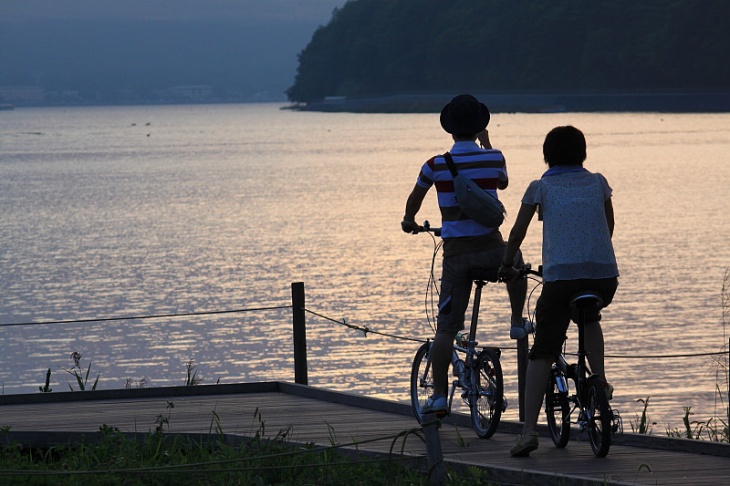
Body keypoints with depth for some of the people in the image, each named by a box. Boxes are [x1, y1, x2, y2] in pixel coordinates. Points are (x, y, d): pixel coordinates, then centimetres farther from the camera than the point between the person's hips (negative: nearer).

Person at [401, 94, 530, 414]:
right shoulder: (494, 158, -3)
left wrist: (409, 221, 38)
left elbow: (415, 200, 16)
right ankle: (517, 323, 38)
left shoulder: (436, 165, -4)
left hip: (455, 252, 0)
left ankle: (439, 394, -3)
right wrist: (487, 146, 30)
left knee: (446, 328, 1)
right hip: (491, 248, 1)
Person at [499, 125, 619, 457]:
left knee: (542, 353, 0)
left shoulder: (540, 187, 10)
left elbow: (518, 233, 9)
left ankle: (529, 431, -10)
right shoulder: (597, 183, 17)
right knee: (589, 318, 36)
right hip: (604, 275, 3)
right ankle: (599, 380, 17)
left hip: (560, 276, -3)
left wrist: (507, 267, 24)